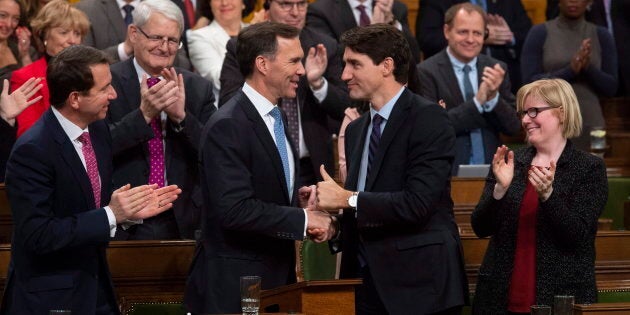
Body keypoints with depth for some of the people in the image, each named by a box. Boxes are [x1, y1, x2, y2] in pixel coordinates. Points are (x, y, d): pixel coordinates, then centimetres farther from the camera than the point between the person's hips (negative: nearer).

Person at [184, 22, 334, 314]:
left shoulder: (275, 118, 14)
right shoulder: (227, 126, -16)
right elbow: (235, 209, -24)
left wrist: (298, 200, 3)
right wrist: (303, 219, -17)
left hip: (278, 277, 9)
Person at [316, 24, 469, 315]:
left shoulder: (429, 119, -9)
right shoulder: (356, 130, 16)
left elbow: (418, 203, -20)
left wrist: (347, 199, -15)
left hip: (417, 284, -7)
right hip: (366, 281, 7)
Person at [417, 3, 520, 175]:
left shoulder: (496, 69, 10)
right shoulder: (426, 72, -2)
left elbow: (513, 127, 7)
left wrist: (493, 97, -11)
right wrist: (477, 101, -17)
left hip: (491, 170, 3)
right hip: (447, 172, -3)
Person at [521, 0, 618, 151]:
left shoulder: (601, 36, 8)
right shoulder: (539, 34, 1)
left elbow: (611, 87, 5)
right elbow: (530, 83, -6)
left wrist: (588, 67, -14)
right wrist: (570, 70, -17)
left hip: (589, 126, 2)